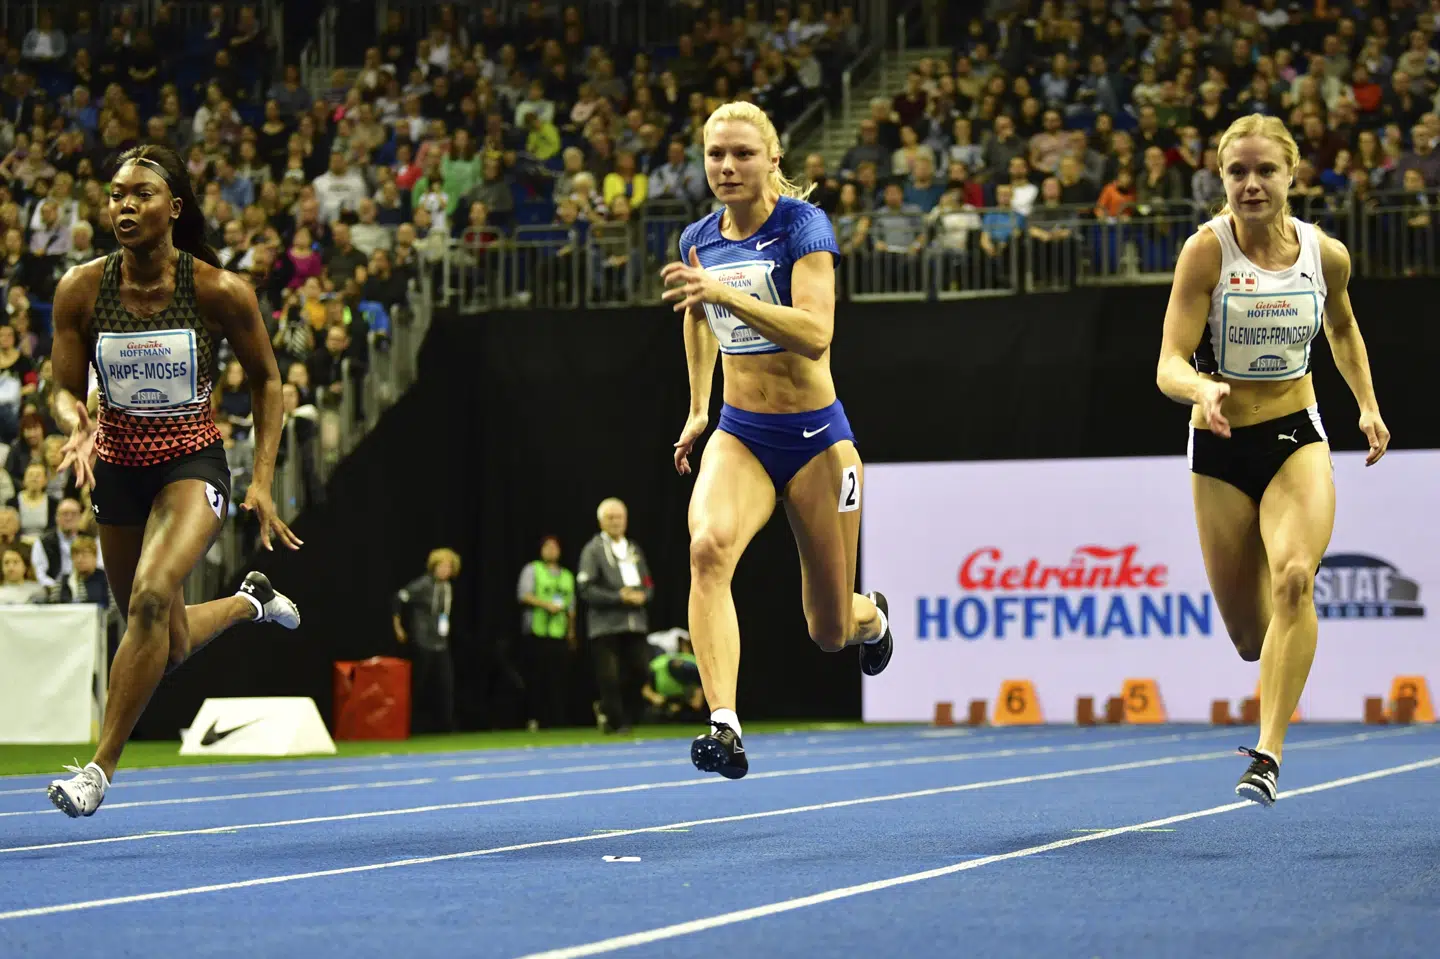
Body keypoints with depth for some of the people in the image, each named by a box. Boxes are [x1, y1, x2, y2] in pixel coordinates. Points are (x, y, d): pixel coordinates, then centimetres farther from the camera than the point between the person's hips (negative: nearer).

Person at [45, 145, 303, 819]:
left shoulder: (220, 291, -15)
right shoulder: (81, 289, -10)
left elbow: (266, 379, 0)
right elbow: (64, 389, -1)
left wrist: (263, 481, -7)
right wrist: (78, 425, -25)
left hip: (192, 464, -4)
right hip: (117, 468, 4)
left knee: (151, 598, -30)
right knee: (169, 648, 15)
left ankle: (101, 768, -22)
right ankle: (247, 602, 50)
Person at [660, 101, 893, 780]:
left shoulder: (802, 225, -14)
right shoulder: (699, 240, 2)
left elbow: (815, 333, -29)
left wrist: (724, 290, -37)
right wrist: (698, 408, 25)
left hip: (815, 438, -3)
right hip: (740, 436, 3)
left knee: (830, 633, 7)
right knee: (709, 546, -32)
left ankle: (870, 615, 47)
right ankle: (724, 727, -39)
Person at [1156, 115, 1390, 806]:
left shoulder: (1326, 254, -5)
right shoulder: (1206, 250, -15)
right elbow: (1169, 365, -21)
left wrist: (1368, 406, 13)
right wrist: (1203, 389, -42)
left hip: (1297, 437, 1)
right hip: (1221, 446, -1)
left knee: (1294, 577, -27)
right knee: (1248, 632, 6)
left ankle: (1269, 751, -30)